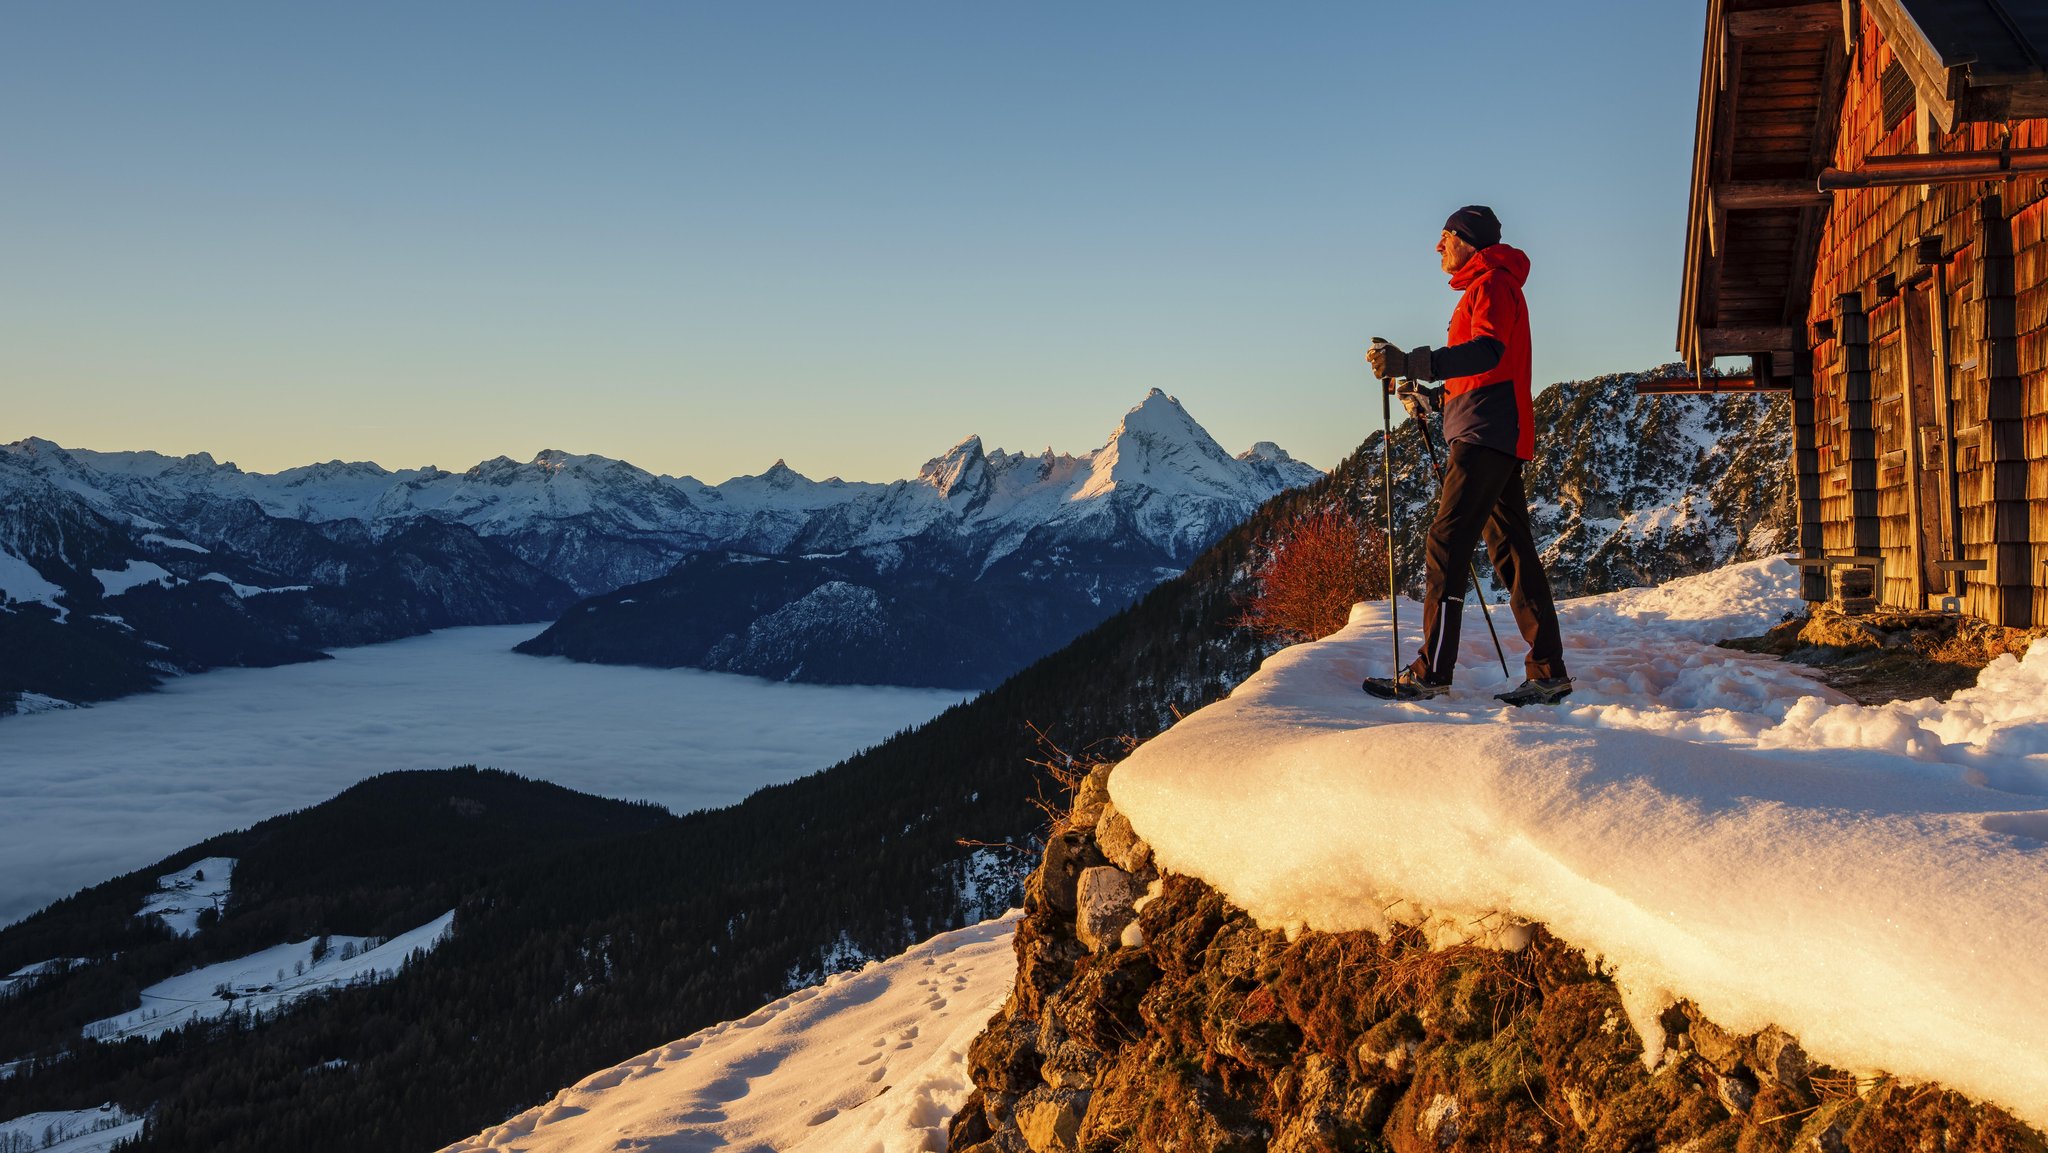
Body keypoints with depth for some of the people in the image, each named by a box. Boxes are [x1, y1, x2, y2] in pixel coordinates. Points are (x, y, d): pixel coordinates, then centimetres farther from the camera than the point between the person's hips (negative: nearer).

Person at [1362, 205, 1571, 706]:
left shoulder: (1493, 283, -4)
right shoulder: (1481, 290, 27)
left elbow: (1487, 352, -23)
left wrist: (1412, 363, -30)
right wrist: (1432, 399, 23)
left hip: (1486, 433, -11)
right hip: (1500, 439, 11)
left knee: (1446, 544, -15)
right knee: (1511, 551, 7)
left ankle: (1431, 671, -18)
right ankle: (1548, 672, 6)